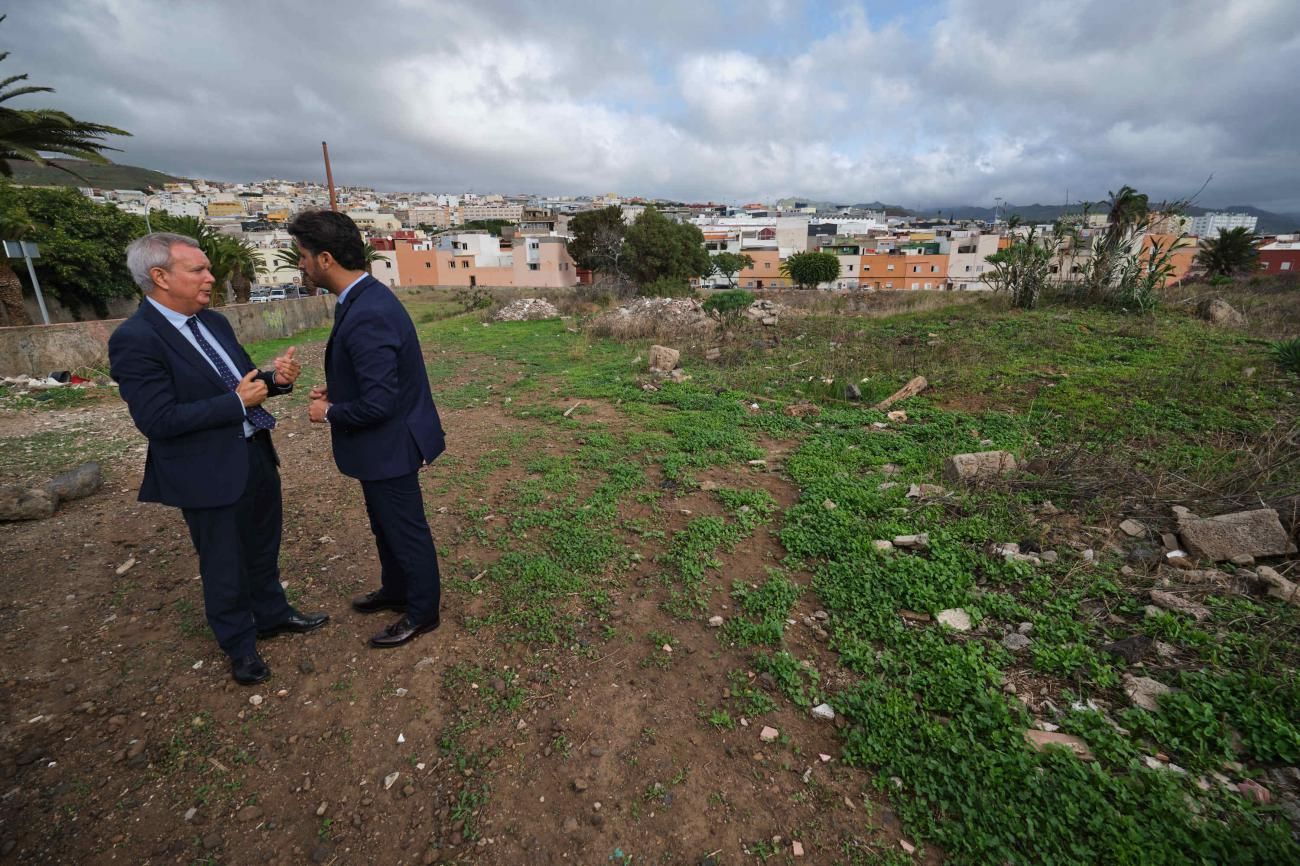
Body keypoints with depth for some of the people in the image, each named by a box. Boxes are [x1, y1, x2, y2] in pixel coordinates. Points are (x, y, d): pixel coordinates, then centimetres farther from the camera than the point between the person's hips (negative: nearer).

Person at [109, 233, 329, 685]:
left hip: (257, 456, 7)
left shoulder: (215, 322, 4)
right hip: (211, 474, -7)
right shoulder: (134, 339, -18)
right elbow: (157, 419, -23)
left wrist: (276, 378, -9)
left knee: (263, 550, 24)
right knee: (225, 567, 13)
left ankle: (272, 614, 46)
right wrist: (237, 402, -23)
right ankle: (240, 645, 34)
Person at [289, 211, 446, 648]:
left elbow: (378, 403, -29)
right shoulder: (368, 297, 4)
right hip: (384, 443, 10)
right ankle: (395, 590, 47)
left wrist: (329, 412, -12)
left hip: (388, 446, -10)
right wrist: (336, 390, 5)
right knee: (386, 526, 26)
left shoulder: (367, 316, -29)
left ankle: (422, 612, 30)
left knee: (406, 531, 9)